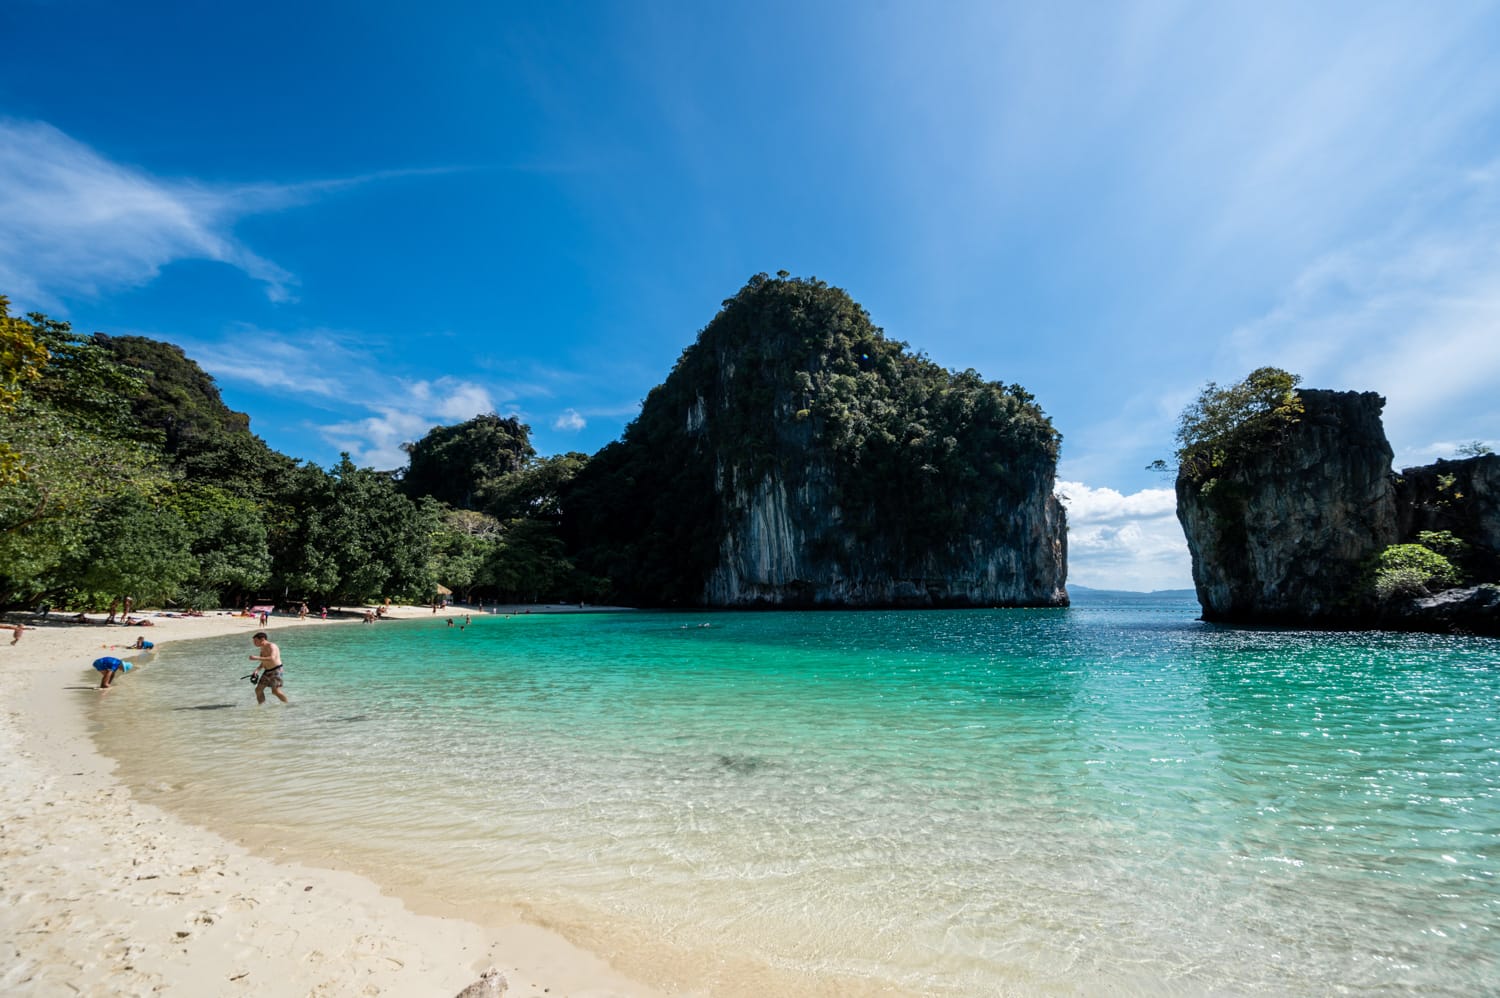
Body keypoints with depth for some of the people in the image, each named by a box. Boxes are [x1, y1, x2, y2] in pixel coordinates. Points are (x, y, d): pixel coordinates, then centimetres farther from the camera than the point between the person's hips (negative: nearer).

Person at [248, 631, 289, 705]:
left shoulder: (271, 646, -16)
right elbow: (264, 662, 22)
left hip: (276, 671, -9)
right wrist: (257, 669, 6)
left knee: (275, 691, -12)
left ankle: (288, 704, 0)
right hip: (267, 671, 9)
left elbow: (272, 659, -32)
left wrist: (257, 658, -31)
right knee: (258, 689, 4)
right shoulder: (263, 649, 12)